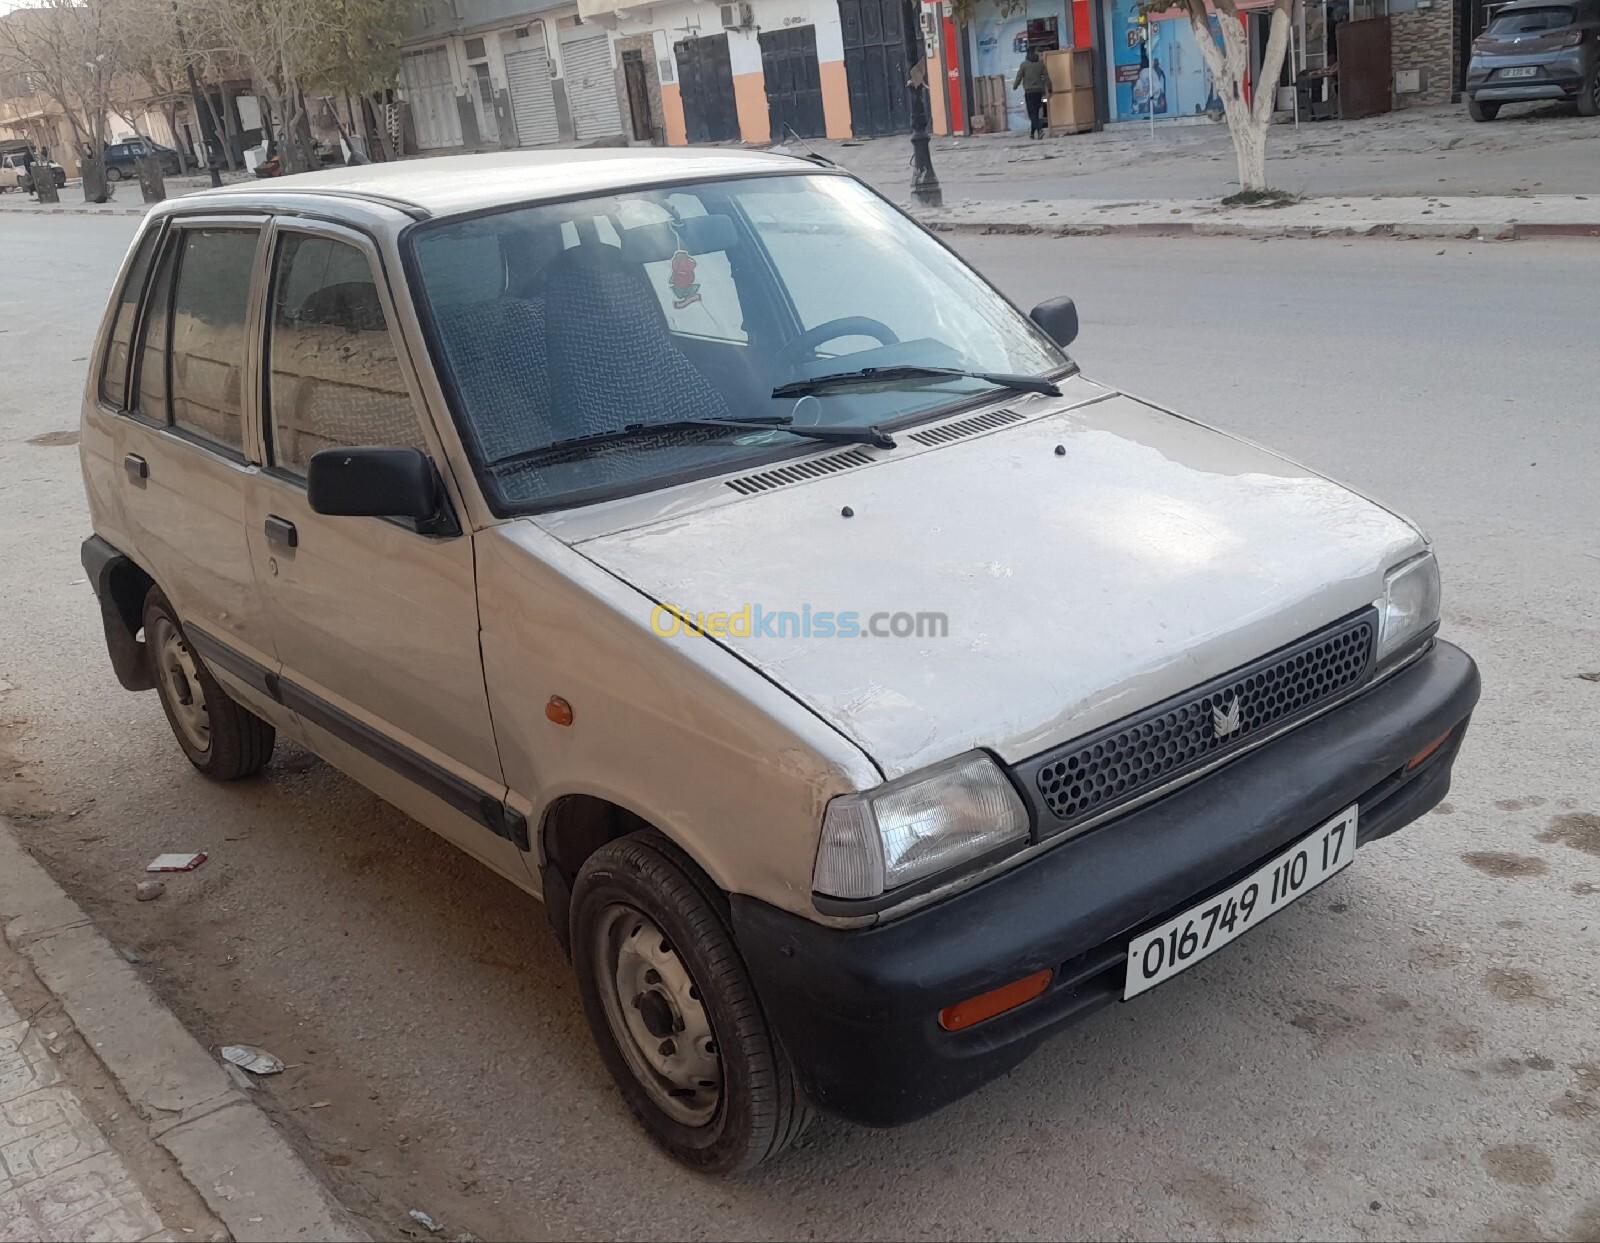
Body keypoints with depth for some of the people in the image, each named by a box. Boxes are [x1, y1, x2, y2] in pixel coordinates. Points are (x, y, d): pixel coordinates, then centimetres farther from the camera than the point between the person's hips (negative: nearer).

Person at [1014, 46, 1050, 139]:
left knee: (1032, 113, -4)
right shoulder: (1040, 63, 3)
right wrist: (1049, 89, 7)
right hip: (1039, 91, 3)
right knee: (1036, 112, 13)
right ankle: (1032, 132, 18)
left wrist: (1014, 86, 15)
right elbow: (1046, 77, 1)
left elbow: (1019, 77, -1)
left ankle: (1039, 129, -24)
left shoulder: (1024, 64, -4)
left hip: (1029, 92, -3)